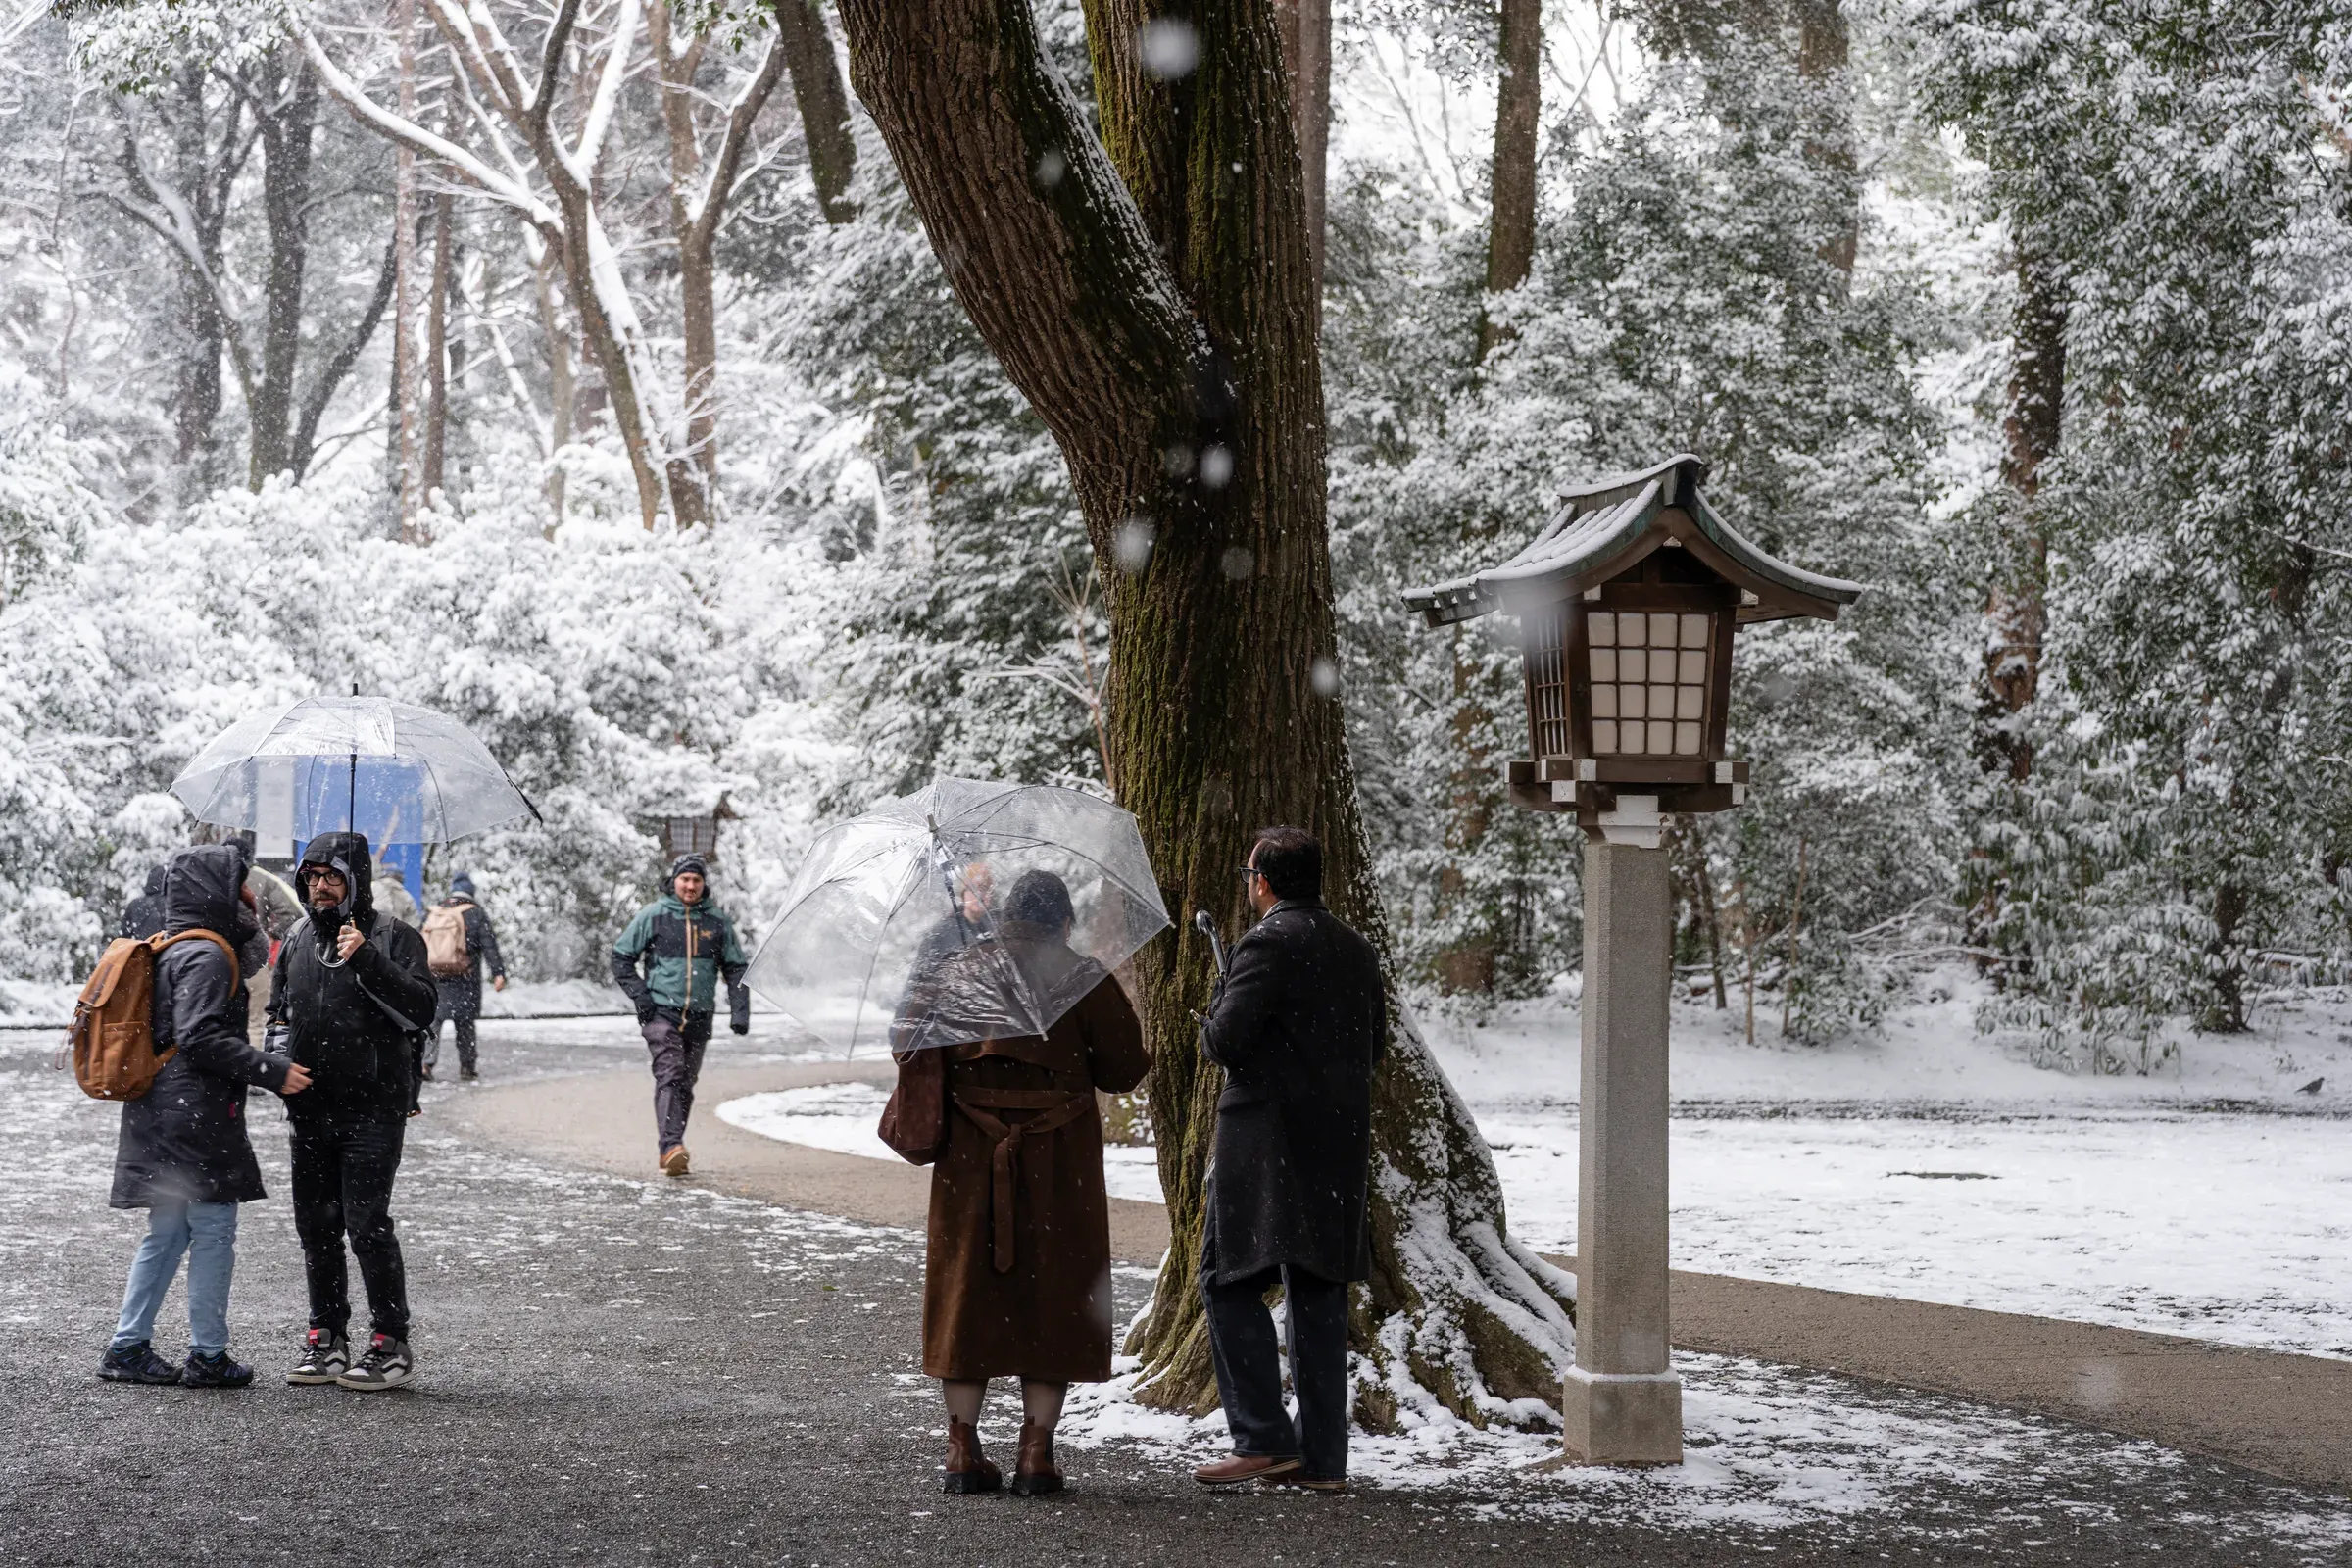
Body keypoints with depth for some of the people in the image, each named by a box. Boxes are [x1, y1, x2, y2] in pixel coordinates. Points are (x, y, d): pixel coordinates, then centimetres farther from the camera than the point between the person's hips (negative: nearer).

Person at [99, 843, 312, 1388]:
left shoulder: (167, 949, 16)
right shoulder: (207, 954, -14)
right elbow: (201, 1037, -22)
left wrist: (247, 929, 18)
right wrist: (273, 1073, -19)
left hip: (158, 1113, 10)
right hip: (198, 1113, -10)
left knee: (167, 1233, 15)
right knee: (213, 1231, -2)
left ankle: (127, 1348, 16)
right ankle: (208, 1357, 2)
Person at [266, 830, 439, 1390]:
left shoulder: (393, 937, -4)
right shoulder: (296, 941, 14)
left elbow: (421, 1007, -17)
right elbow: (278, 1009, 27)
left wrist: (367, 959, -25)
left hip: (372, 1108, -6)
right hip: (309, 1111, 6)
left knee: (367, 1225, -11)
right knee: (316, 1227, 10)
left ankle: (392, 1344, -2)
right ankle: (327, 1338, 20)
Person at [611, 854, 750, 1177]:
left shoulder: (718, 921, 8)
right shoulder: (653, 916, 0)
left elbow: (736, 968, 14)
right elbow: (621, 956, 6)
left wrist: (740, 1011, 2)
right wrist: (639, 995, -5)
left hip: (699, 1017, 4)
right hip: (661, 1011, -4)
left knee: (686, 1084, 9)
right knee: (670, 1075, -18)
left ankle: (672, 1149, 19)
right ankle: (670, 1147, -27)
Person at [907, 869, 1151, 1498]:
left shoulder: (957, 972, 2)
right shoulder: (1085, 980, -6)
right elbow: (1125, 1070, -2)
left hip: (969, 1162, 2)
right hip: (1059, 1163, -2)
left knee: (967, 1287, 9)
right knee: (1052, 1289, 6)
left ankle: (963, 1447, 8)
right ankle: (1036, 1448, 4)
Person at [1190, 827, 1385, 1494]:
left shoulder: (1267, 945, -12)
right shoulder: (1357, 951, 12)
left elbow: (1224, 1040, -17)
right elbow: (1374, 1045, 19)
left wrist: (1215, 1014, 4)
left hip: (1267, 1139, -8)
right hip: (1340, 1145, 8)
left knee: (1231, 1282, -1)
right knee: (1318, 1295, 10)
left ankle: (1262, 1439, -7)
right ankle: (1322, 1457, 11)